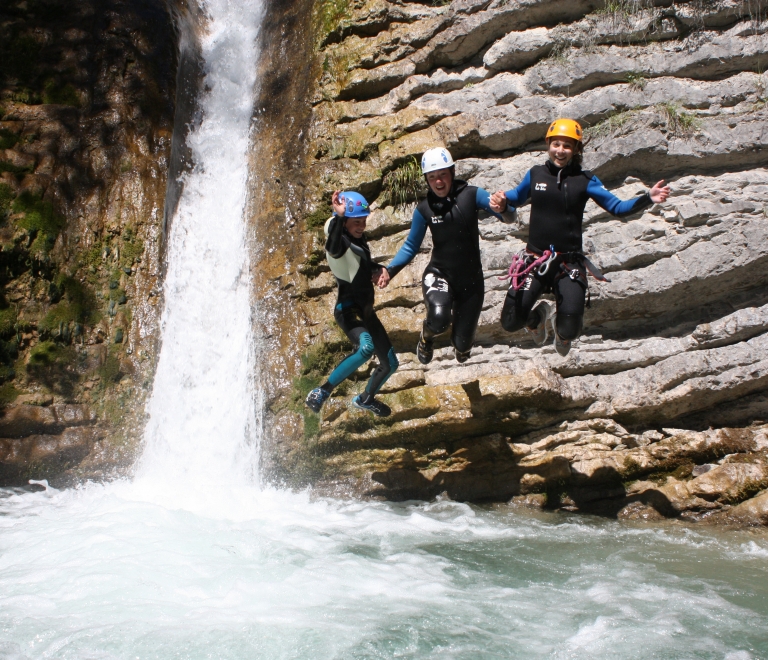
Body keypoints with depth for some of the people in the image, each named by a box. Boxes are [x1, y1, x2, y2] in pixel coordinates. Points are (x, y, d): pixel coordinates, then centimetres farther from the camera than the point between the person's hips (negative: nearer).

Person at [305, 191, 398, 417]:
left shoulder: (359, 240, 7)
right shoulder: (339, 242, -17)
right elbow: (333, 247, -45)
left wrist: (377, 269, 5)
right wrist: (338, 216, -62)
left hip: (366, 310, 8)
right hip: (347, 309, -8)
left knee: (390, 364, 14)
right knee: (367, 347, -37)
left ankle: (366, 399, 40)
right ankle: (322, 391, -23)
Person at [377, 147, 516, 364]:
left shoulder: (470, 195, -10)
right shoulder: (424, 208, -6)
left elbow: (509, 217, -15)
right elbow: (411, 246, 5)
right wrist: (390, 270, -11)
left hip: (471, 280, 1)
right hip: (439, 274, 0)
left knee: (462, 349, 6)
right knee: (439, 317, -34)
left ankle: (460, 343, 47)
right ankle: (427, 337, 4)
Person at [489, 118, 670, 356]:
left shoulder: (585, 180, -2)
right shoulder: (535, 174, 4)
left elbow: (617, 207, -2)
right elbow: (516, 197, 22)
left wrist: (648, 199, -18)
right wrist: (501, 201, -1)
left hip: (569, 262, -1)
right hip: (535, 258, 2)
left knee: (569, 332, -10)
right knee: (510, 323, -7)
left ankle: (561, 329, 32)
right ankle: (538, 317, 31)